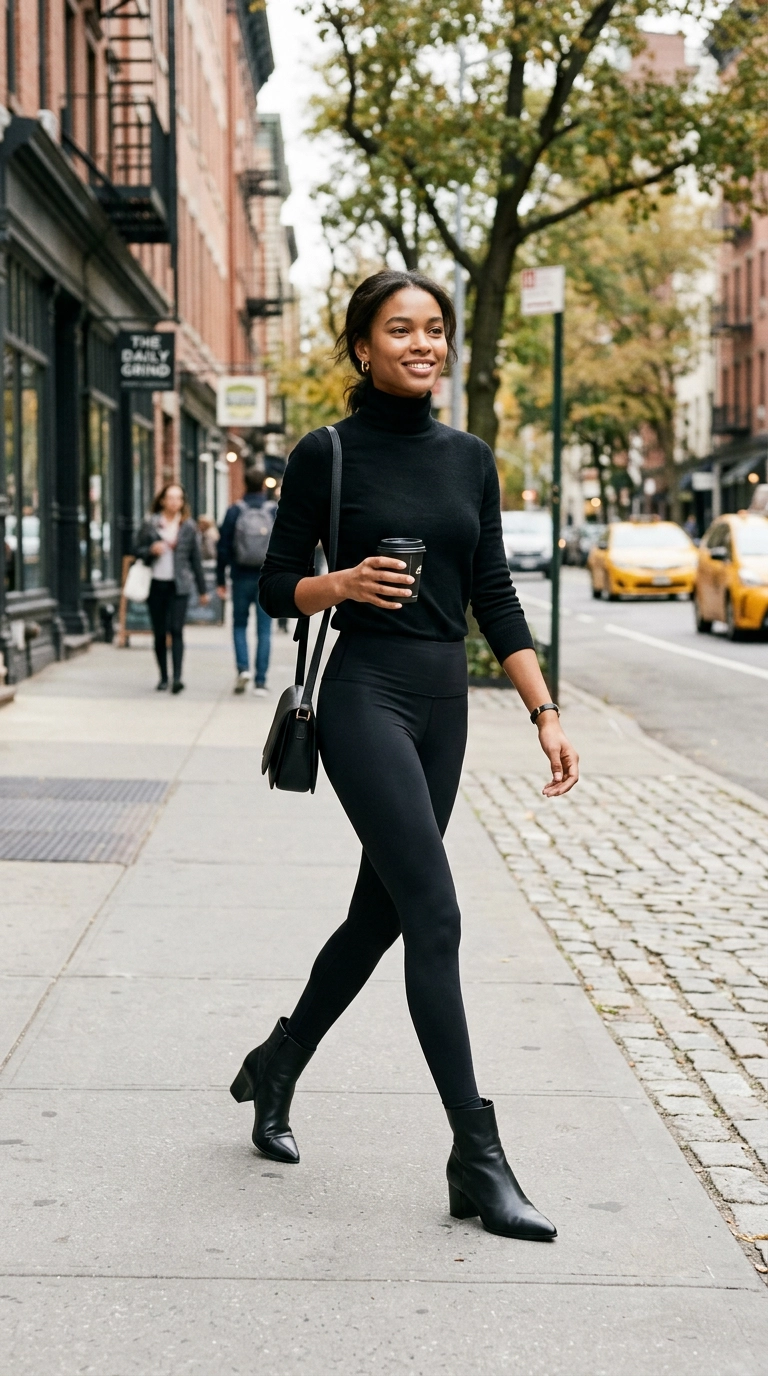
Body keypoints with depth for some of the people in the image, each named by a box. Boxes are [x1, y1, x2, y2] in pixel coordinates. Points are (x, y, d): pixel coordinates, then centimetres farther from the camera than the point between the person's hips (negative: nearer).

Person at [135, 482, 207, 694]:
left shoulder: (188, 526, 5)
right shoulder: (149, 524, 4)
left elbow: (196, 559, 9)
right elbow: (138, 551, 9)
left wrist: (202, 589, 10)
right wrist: (151, 550, -14)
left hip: (179, 586, -1)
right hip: (156, 584, 1)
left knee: (176, 630, -13)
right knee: (159, 633, 5)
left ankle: (177, 677, -18)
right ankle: (163, 678, 15)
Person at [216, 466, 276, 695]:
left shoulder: (235, 511, -1)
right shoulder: (277, 511, -1)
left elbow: (223, 548, -1)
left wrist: (221, 580, 5)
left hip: (242, 577, 0)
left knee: (240, 624, 15)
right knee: (264, 630, 5)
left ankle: (243, 668, -5)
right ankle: (260, 681, 3)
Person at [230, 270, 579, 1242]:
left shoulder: (468, 459, 11)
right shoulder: (328, 454, -4)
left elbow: (495, 599, 11)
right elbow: (277, 588, 0)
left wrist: (545, 713, 5)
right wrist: (344, 585, -20)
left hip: (443, 703, 6)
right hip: (366, 696, -6)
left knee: (380, 912, 13)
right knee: (435, 917, -12)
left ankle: (275, 1068, 36)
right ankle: (477, 1160, -8)